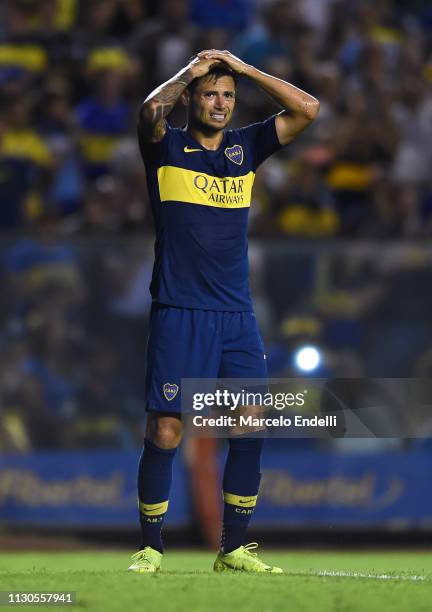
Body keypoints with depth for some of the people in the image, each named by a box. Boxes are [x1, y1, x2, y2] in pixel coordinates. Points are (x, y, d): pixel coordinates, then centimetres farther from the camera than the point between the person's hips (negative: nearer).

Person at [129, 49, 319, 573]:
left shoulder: (245, 148, 13)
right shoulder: (166, 147, 2)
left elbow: (306, 110, 6)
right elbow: (151, 109, -20)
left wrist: (245, 68, 4)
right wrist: (191, 70, -5)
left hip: (236, 314, 4)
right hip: (178, 314, -4)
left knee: (251, 429, 0)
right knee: (164, 431, -5)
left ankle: (233, 550, 10)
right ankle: (150, 549, 6)